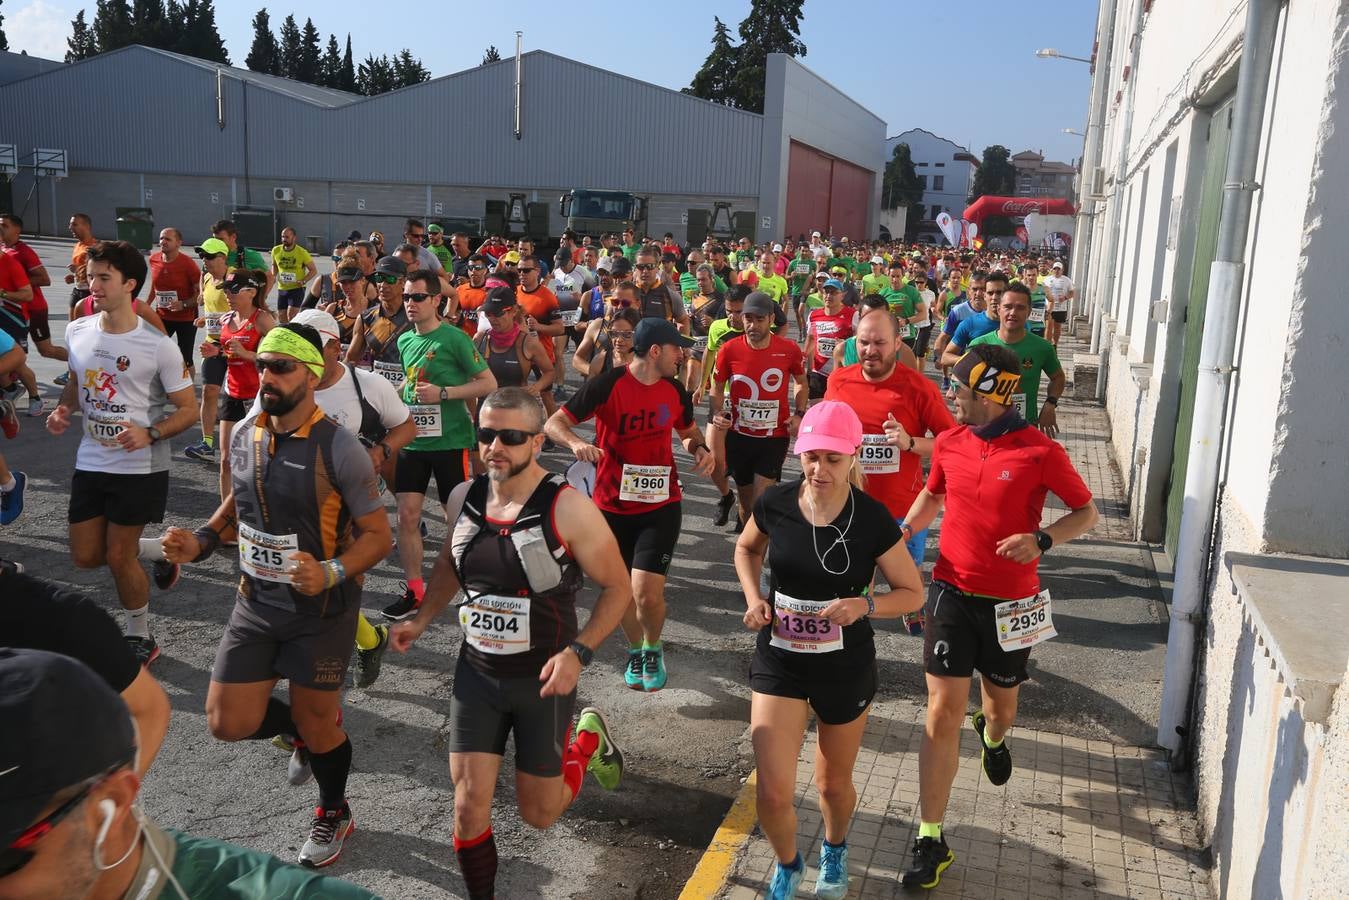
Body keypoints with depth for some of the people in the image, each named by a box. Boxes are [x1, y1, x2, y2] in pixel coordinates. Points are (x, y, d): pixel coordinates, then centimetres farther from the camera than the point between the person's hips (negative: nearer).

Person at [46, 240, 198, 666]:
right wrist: (62, 409, -3)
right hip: (89, 464, 6)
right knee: (85, 556, 10)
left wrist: (149, 434, -27)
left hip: (139, 468, -5)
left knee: (119, 557, 2)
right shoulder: (77, 331, 0)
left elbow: (188, 410, -10)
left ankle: (140, 638, 23)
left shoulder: (157, 345, -16)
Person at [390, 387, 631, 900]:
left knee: (538, 814, 12)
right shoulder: (462, 499, -4)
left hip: (543, 678, -3)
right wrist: (422, 620, 4)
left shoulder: (567, 509, -20)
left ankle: (589, 743, 40)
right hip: (476, 674, 4)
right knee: (469, 808, 1)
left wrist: (578, 652, -23)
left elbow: (618, 588, -12)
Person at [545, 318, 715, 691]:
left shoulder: (675, 390, 1)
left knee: (647, 593, -12)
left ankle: (653, 648, 19)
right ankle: (635, 650, 41)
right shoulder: (607, 386, -13)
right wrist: (576, 442, -33)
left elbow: (688, 431, 20)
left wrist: (701, 448, -2)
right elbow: (554, 422, -12)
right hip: (613, 506, -1)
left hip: (660, 506, 1)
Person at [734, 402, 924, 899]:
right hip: (778, 660, 1)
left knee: (833, 784, 19)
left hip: (846, 667, -1)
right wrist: (754, 598, -7)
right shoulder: (775, 503, -13)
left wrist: (865, 605, -25)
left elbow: (912, 593, -6)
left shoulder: (873, 519, -17)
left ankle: (835, 849, 55)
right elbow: (747, 548, 10)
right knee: (772, 792, -6)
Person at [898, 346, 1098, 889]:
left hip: (1011, 601, -1)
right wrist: (904, 530, 3)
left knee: (1001, 703, 18)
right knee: (943, 712, -4)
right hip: (953, 593, 2)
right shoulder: (949, 443, -1)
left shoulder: (1041, 452, -13)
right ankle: (930, 841, 5)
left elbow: (1087, 512, -3)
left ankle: (993, 736, 59)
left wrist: (1041, 540, -21)